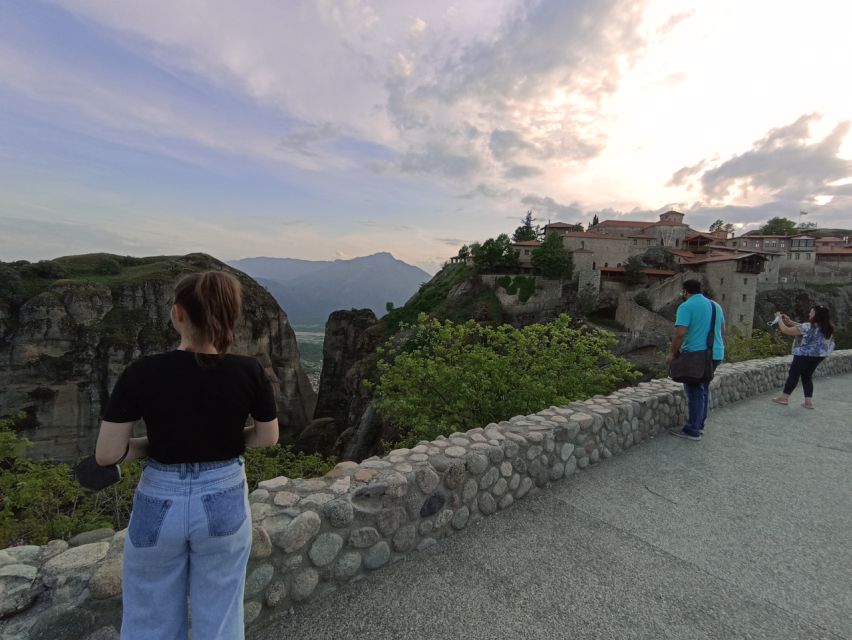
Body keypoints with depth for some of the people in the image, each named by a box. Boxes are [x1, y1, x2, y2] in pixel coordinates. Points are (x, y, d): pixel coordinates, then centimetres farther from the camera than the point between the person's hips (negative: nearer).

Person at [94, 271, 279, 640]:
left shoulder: (142, 373, -17)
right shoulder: (249, 372, -15)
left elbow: (106, 453, -11)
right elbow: (268, 437, -3)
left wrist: (158, 444, 5)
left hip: (159, 503, 0)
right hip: (224, 501, 1)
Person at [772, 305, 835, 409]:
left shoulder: (808, 327, -22)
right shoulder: (827, 328, 4)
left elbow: (785, 330, -19)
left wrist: (780, 319, -4)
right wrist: (789, 321, 11)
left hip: (805, 355, -7)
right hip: (819, 355, 7)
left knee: (793, 374, 5)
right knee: (807, 376, 15)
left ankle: (784, 397, 15)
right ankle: (809, 401, 15)